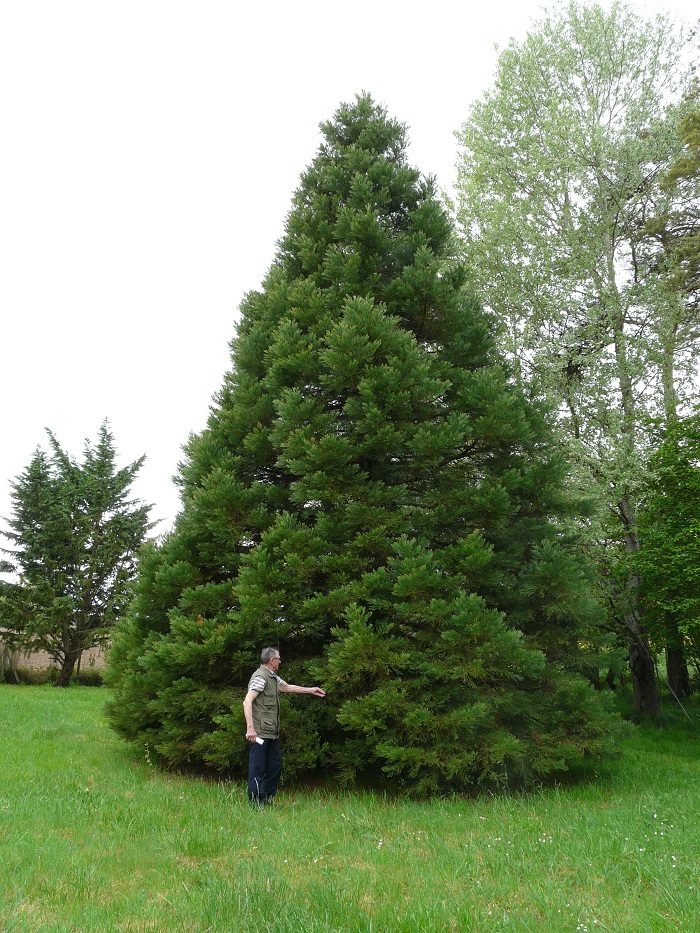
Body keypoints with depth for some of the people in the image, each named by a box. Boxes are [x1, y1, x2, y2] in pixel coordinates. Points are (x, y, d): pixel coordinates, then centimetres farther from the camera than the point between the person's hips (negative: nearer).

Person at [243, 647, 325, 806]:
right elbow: (247, 701, -23)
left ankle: (265, 799, 25)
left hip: (271, 733, 10)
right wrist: (250, 727, -29)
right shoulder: (260, 677, -14)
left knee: (276, 765, 15)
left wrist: (310, 690, 38)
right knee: (257, 768, -5)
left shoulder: (273, 677, 18)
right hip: (260, 733, -10)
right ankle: (254, 803, 3)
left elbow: (288, 687, 34)